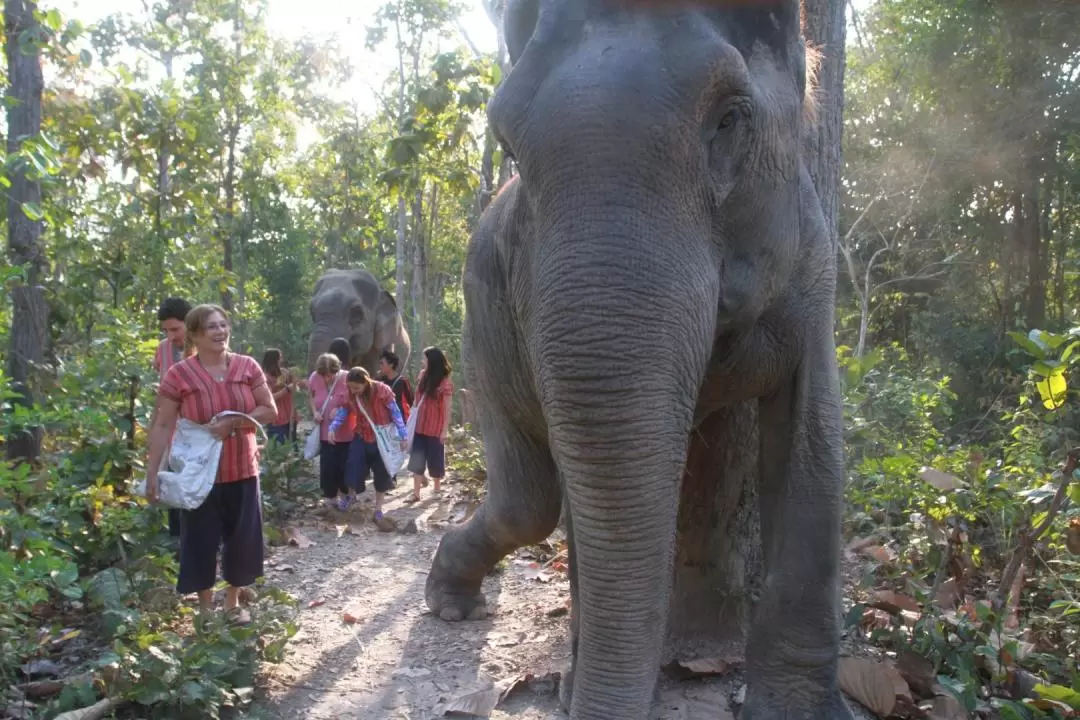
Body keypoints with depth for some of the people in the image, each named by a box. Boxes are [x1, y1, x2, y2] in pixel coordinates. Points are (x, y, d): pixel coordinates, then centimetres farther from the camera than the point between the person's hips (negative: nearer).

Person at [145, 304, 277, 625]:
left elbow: (270, 410, 0)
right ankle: (205, 605, 27)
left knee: (243, 539, 11)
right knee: (201, 540, 8)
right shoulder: (179, 374, -9)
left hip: (243, 469, 3)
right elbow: (162, 426, -6)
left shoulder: (248, 367, -1)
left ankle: (233, 602, 30)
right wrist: (152, 472, -9)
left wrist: (233, 422, -15)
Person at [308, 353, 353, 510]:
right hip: (325, 432, 3)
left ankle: (345, 493, 30)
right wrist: (314, 411, -4)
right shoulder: (314, 378, -10)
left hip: (346, 432, -3)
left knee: (344, 464, 7)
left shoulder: (347, 378, -20)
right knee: (327, 465, 7)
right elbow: (311, 396, 12)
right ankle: (331, 496, 23)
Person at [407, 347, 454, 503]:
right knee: (416, 460, 3)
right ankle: (416, 494, 7)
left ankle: (437, 490, 28)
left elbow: (447, 408, -11)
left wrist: (445, 430, -12)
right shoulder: (423, 376, 5)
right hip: (419, 426, 5)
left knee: (435, 460, 10)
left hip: (435, 429, -5)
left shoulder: (445, 382, -14)